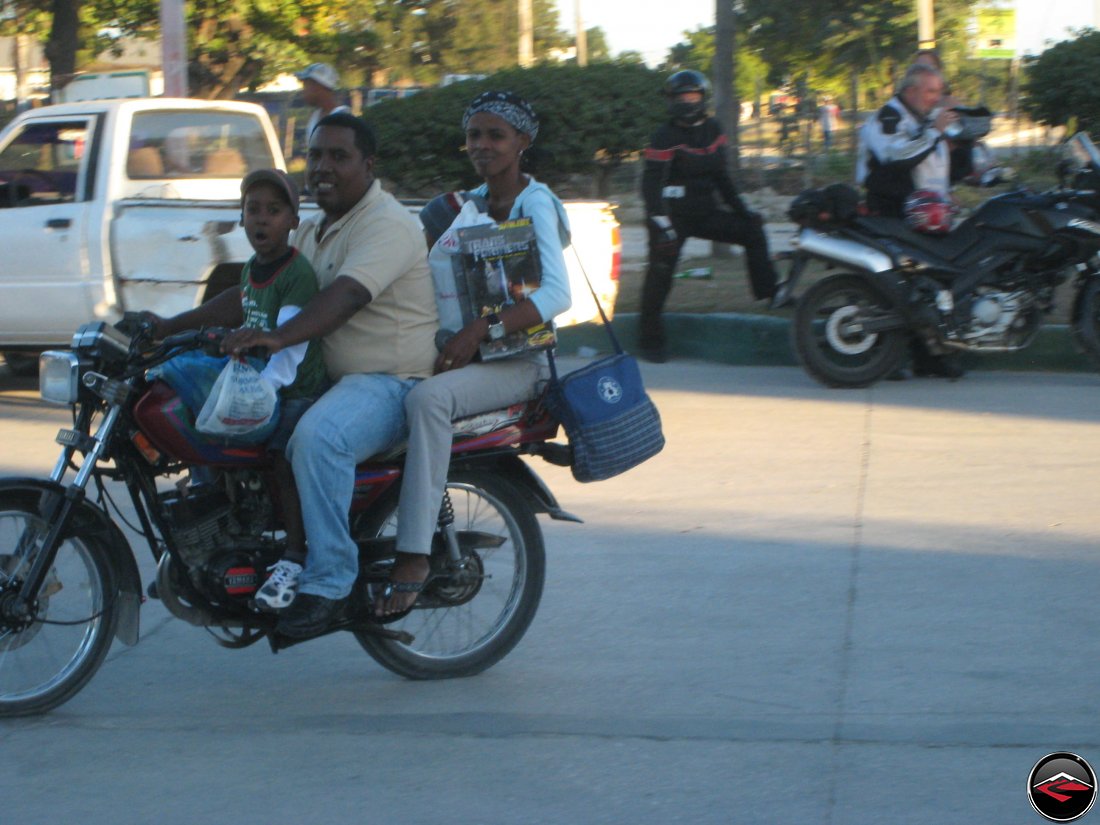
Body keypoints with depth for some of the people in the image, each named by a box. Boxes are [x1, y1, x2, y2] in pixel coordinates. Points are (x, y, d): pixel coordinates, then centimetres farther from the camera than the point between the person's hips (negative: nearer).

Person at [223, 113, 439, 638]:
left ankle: (328, 582, -33)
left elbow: (346, 296, -29)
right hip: (328, 379, 10)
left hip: (390, 383, -10)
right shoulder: (312, 231, 20)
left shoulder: (387, 225, -13)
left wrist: (278, 338, -44)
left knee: (317, 437, -37)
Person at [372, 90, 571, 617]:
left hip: (521, 360, -8)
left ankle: (414, 555, -40)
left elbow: (558, 294, -21)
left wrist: (483, 329, -31)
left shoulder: (535, 204, -7)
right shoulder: (469, 203, 17)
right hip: (468, 350, 8)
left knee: (427, 399, -36)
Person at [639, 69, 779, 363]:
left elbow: (721, 176, 20)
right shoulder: (665, 137, -11)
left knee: (752, 230, -2)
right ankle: (650, 339, -2)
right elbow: (651, 183, -18)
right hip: (674, 216, -6)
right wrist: (660, 223, -28)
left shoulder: (712, 130, 10)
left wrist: (740, 209, 15)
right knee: (660, 272, -10)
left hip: (705, 214, 6)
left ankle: (768, 292, 0)